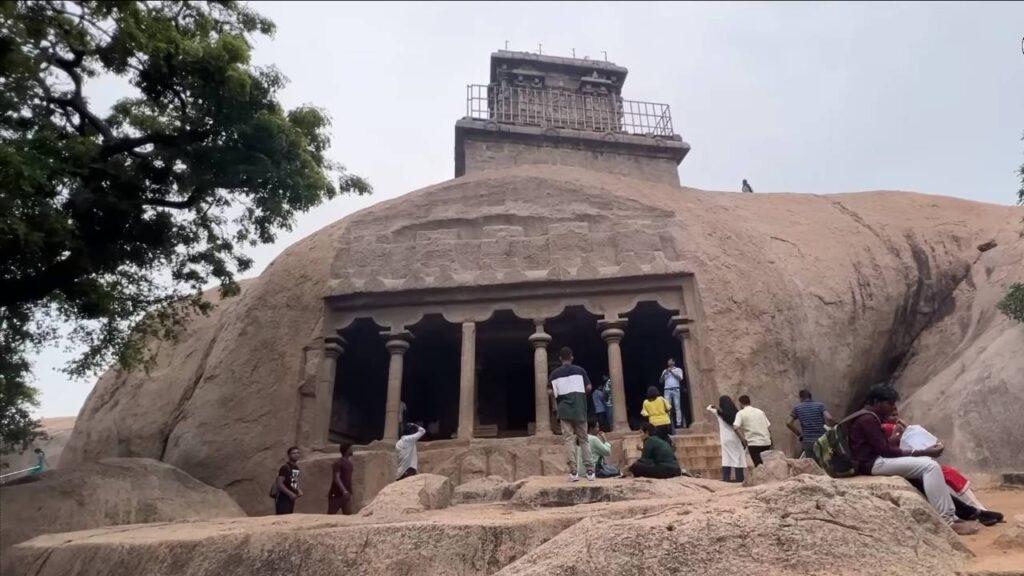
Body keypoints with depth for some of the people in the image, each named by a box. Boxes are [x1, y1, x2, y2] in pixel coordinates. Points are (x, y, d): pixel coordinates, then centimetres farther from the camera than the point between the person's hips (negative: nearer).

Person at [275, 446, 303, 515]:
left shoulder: (296, 468, 12)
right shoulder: (285, 468, -13)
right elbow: (279, 484, -19)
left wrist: (299, 490, 4)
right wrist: (290, 493, -25)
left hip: (291, 498, 8)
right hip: (283, 498, -8)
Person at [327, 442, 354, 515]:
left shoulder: (349, 463, 11)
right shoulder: (338, 463, -14)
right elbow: (336, 478, -24)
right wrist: (344, 490, -35)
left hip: (346, 495, 7)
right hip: (336, 495, -7)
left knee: (348, 515, 2)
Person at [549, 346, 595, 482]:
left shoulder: (554, 373, 5)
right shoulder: (580, 370, 4)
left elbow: (553, 393, 0)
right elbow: (588, 388, 0)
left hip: (564, 411, 0)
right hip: (579, 410, 1)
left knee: (569, 440, -1)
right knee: (583, 439, 8)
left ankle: (573, 472, -7)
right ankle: (590, 471, 4)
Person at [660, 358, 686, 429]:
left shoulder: (678, 369, 12)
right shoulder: (665, 371, 21)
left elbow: (680, 378, -5)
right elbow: (661, 381, 14)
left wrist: (672, 372, -6)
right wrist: (664, 374, -1)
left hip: (676, 389, -2)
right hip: (667, 390, 2)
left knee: (677, 406, -7)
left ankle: (679, 423, -10)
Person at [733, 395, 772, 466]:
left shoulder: (741, 413, 1)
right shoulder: (760, 411, 16)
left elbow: (736, 427, -14)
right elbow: (769, 425, 12)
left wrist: (743, 440, -8)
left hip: (754, 443, -5)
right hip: (766, 442, 5)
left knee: (759, 465, -1)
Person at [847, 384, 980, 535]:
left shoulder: (869, 417, 17)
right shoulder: (867, 419, -15)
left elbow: (883, 447, 16)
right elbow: (885, 450, -18)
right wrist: (923, 452, -14)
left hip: (877, 459, 10)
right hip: (872, 464, -10)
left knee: (931, 464, 8)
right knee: (930, 466, -16)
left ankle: (951, 515, 3)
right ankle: (947, 521, -14)